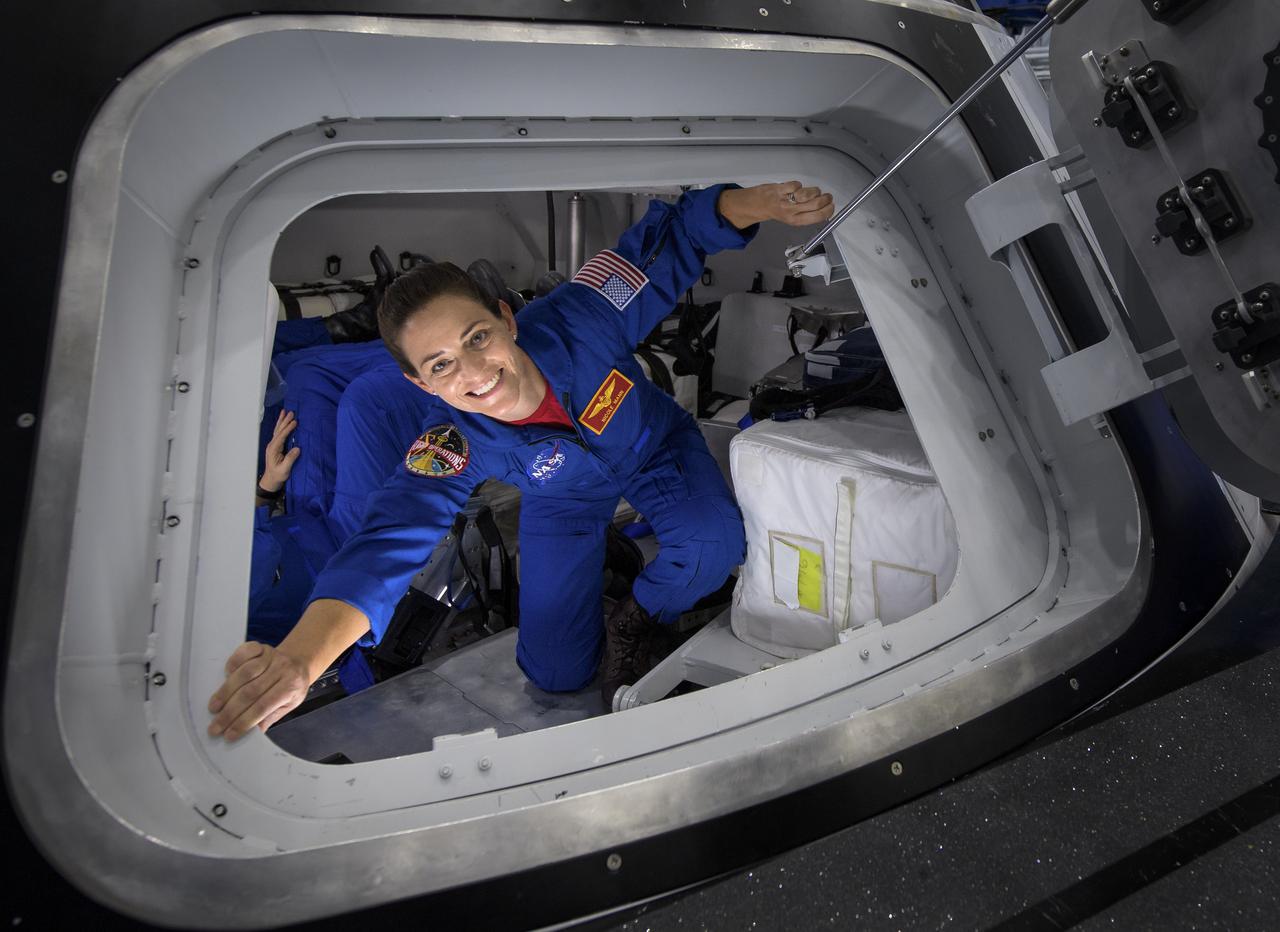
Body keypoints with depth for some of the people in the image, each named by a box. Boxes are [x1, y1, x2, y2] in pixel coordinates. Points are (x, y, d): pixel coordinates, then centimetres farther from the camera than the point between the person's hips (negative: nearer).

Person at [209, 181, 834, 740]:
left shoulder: (581, 318, -37)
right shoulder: (452, 452, -36)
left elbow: (670, 236, -25)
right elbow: (388, 544, -48)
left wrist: (759, 203, -44)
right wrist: (299, 657, -65)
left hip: (657, 448, 0)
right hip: (563, 501, 0)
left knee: (715, 544, -32)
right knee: (555, 674, 3)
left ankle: (636, 619, 4)